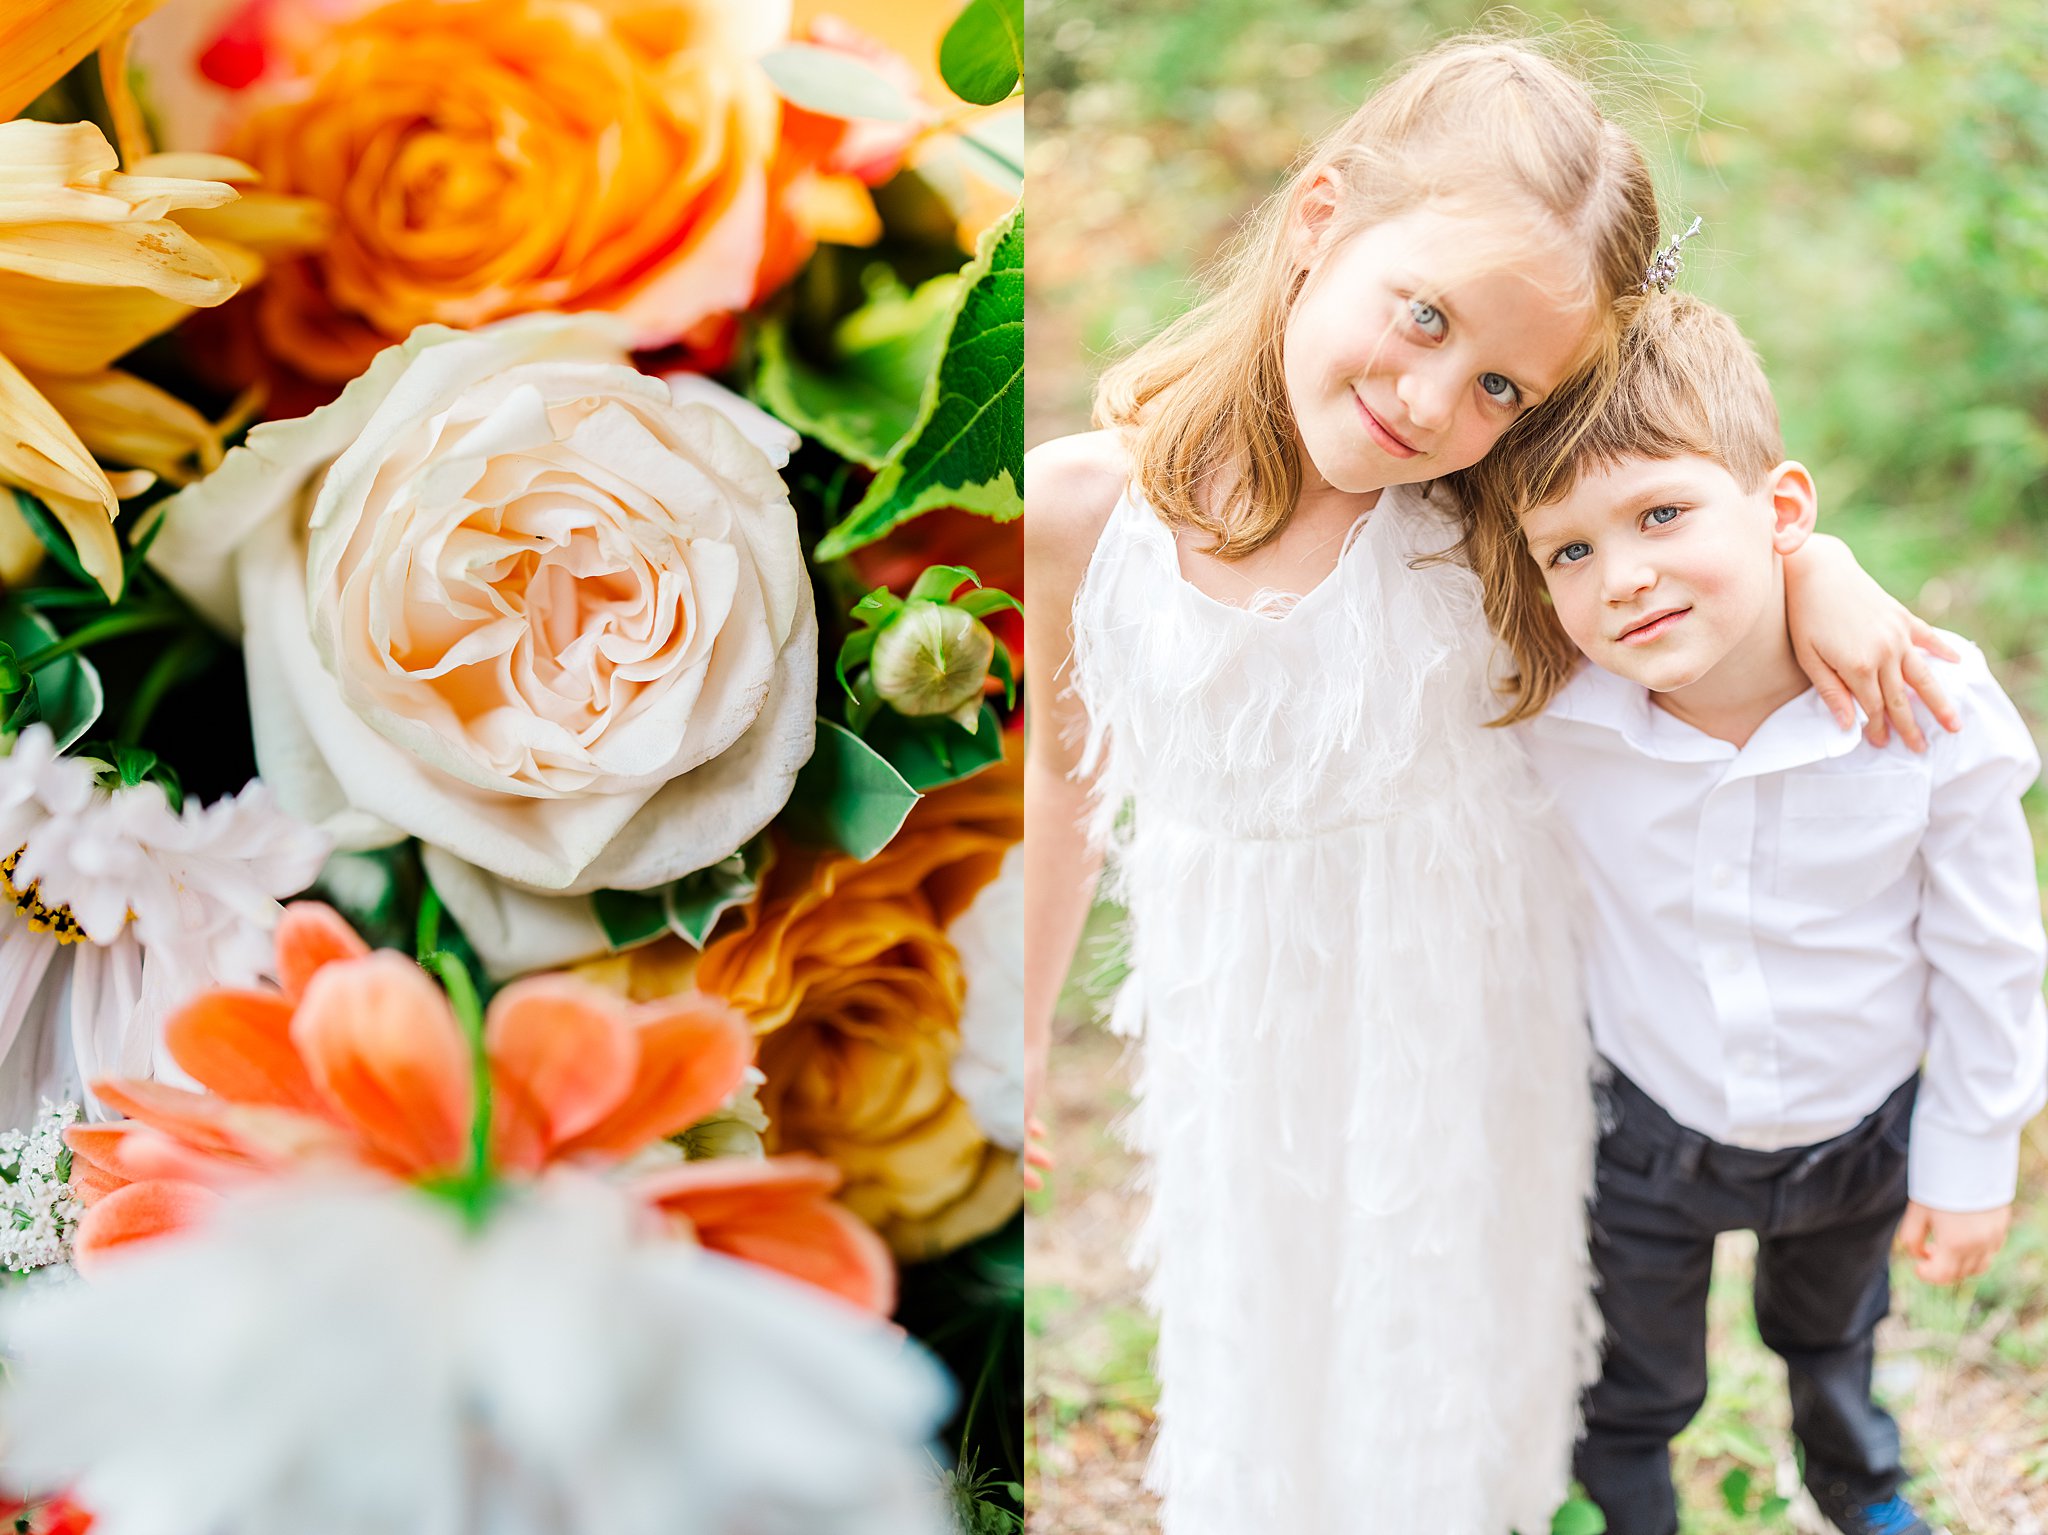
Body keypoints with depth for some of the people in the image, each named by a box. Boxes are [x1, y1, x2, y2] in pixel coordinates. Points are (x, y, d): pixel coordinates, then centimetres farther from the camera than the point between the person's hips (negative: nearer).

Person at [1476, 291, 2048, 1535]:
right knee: (1640, 1384, 24)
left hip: (1861, 1138, 1)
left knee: (1833, 1329, 34)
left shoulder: (1932, 713, -30)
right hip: (1651, 1134, -1)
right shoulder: (1552, 711, -29)